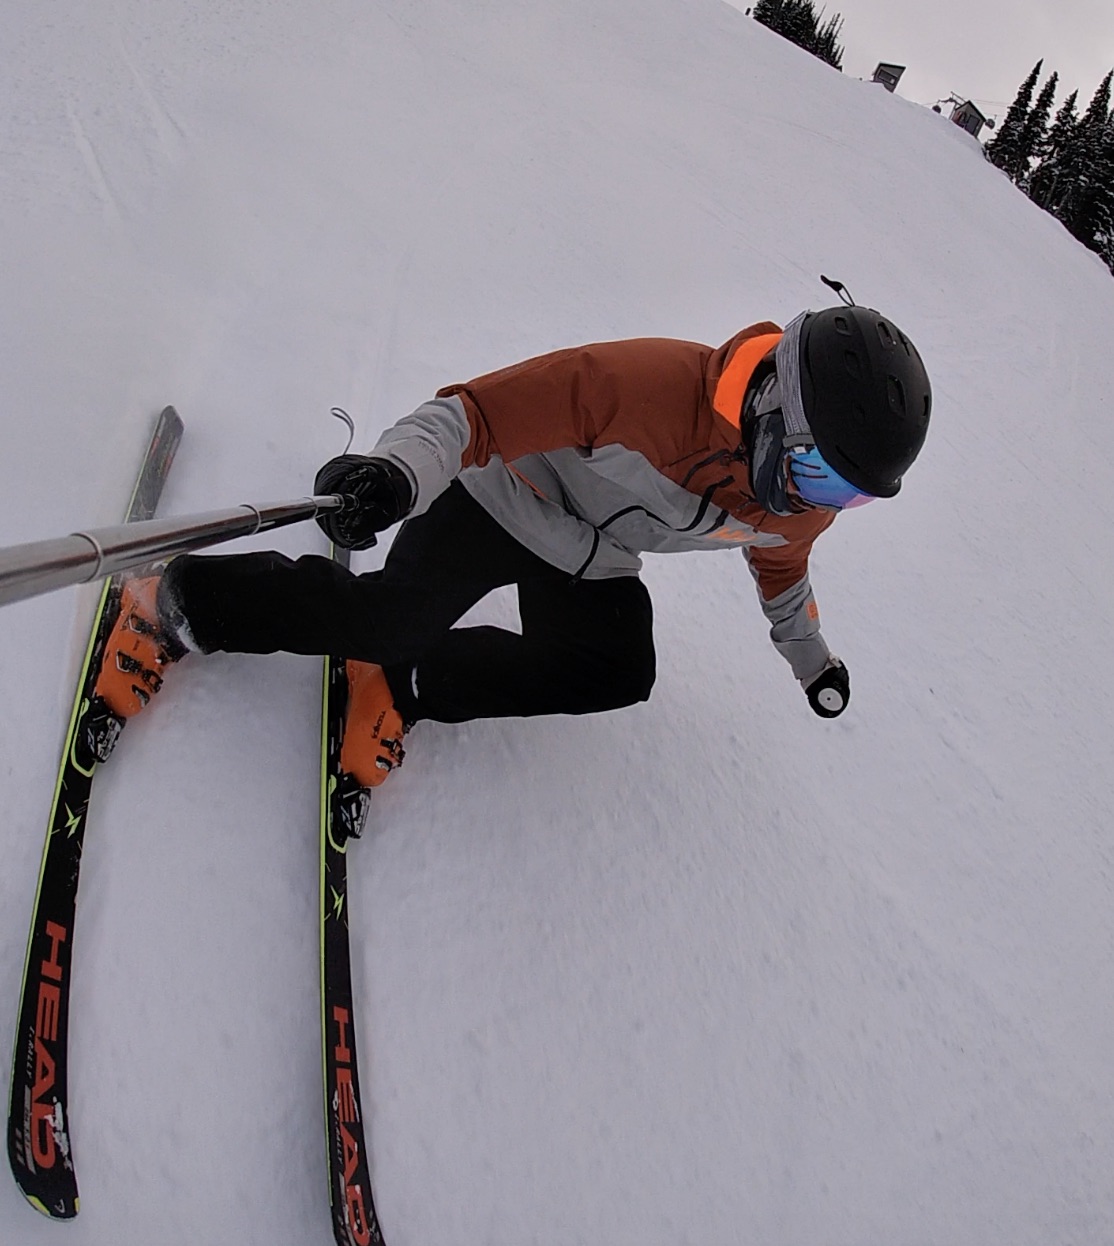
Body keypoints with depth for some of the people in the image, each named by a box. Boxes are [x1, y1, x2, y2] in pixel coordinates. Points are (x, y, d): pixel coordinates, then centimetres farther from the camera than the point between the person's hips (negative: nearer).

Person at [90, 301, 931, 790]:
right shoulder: (654, 383, -35)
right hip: (508, 500, -6)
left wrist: (811, 656, 26)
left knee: (618, 675, -16)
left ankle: (404, 683, -6)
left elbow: (781, 561, 13)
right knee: (396, 618, -22)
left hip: (593, 564, 7)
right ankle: (183, 604, 1)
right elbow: (484, 410, -33)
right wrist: (401, 470, -51)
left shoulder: (796, 507, -11)